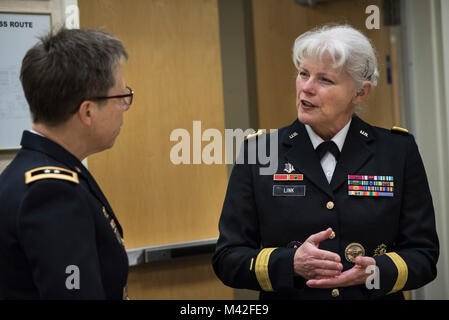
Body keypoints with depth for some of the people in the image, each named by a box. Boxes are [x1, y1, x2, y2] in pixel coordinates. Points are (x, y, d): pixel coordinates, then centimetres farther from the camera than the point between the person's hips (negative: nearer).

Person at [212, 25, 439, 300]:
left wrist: (375, 271, -15)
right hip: (285, 296, 0)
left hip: (374, 294, 0)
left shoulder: (398, 150, 2)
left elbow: (424, 255, 3)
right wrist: (292, 264, -17)